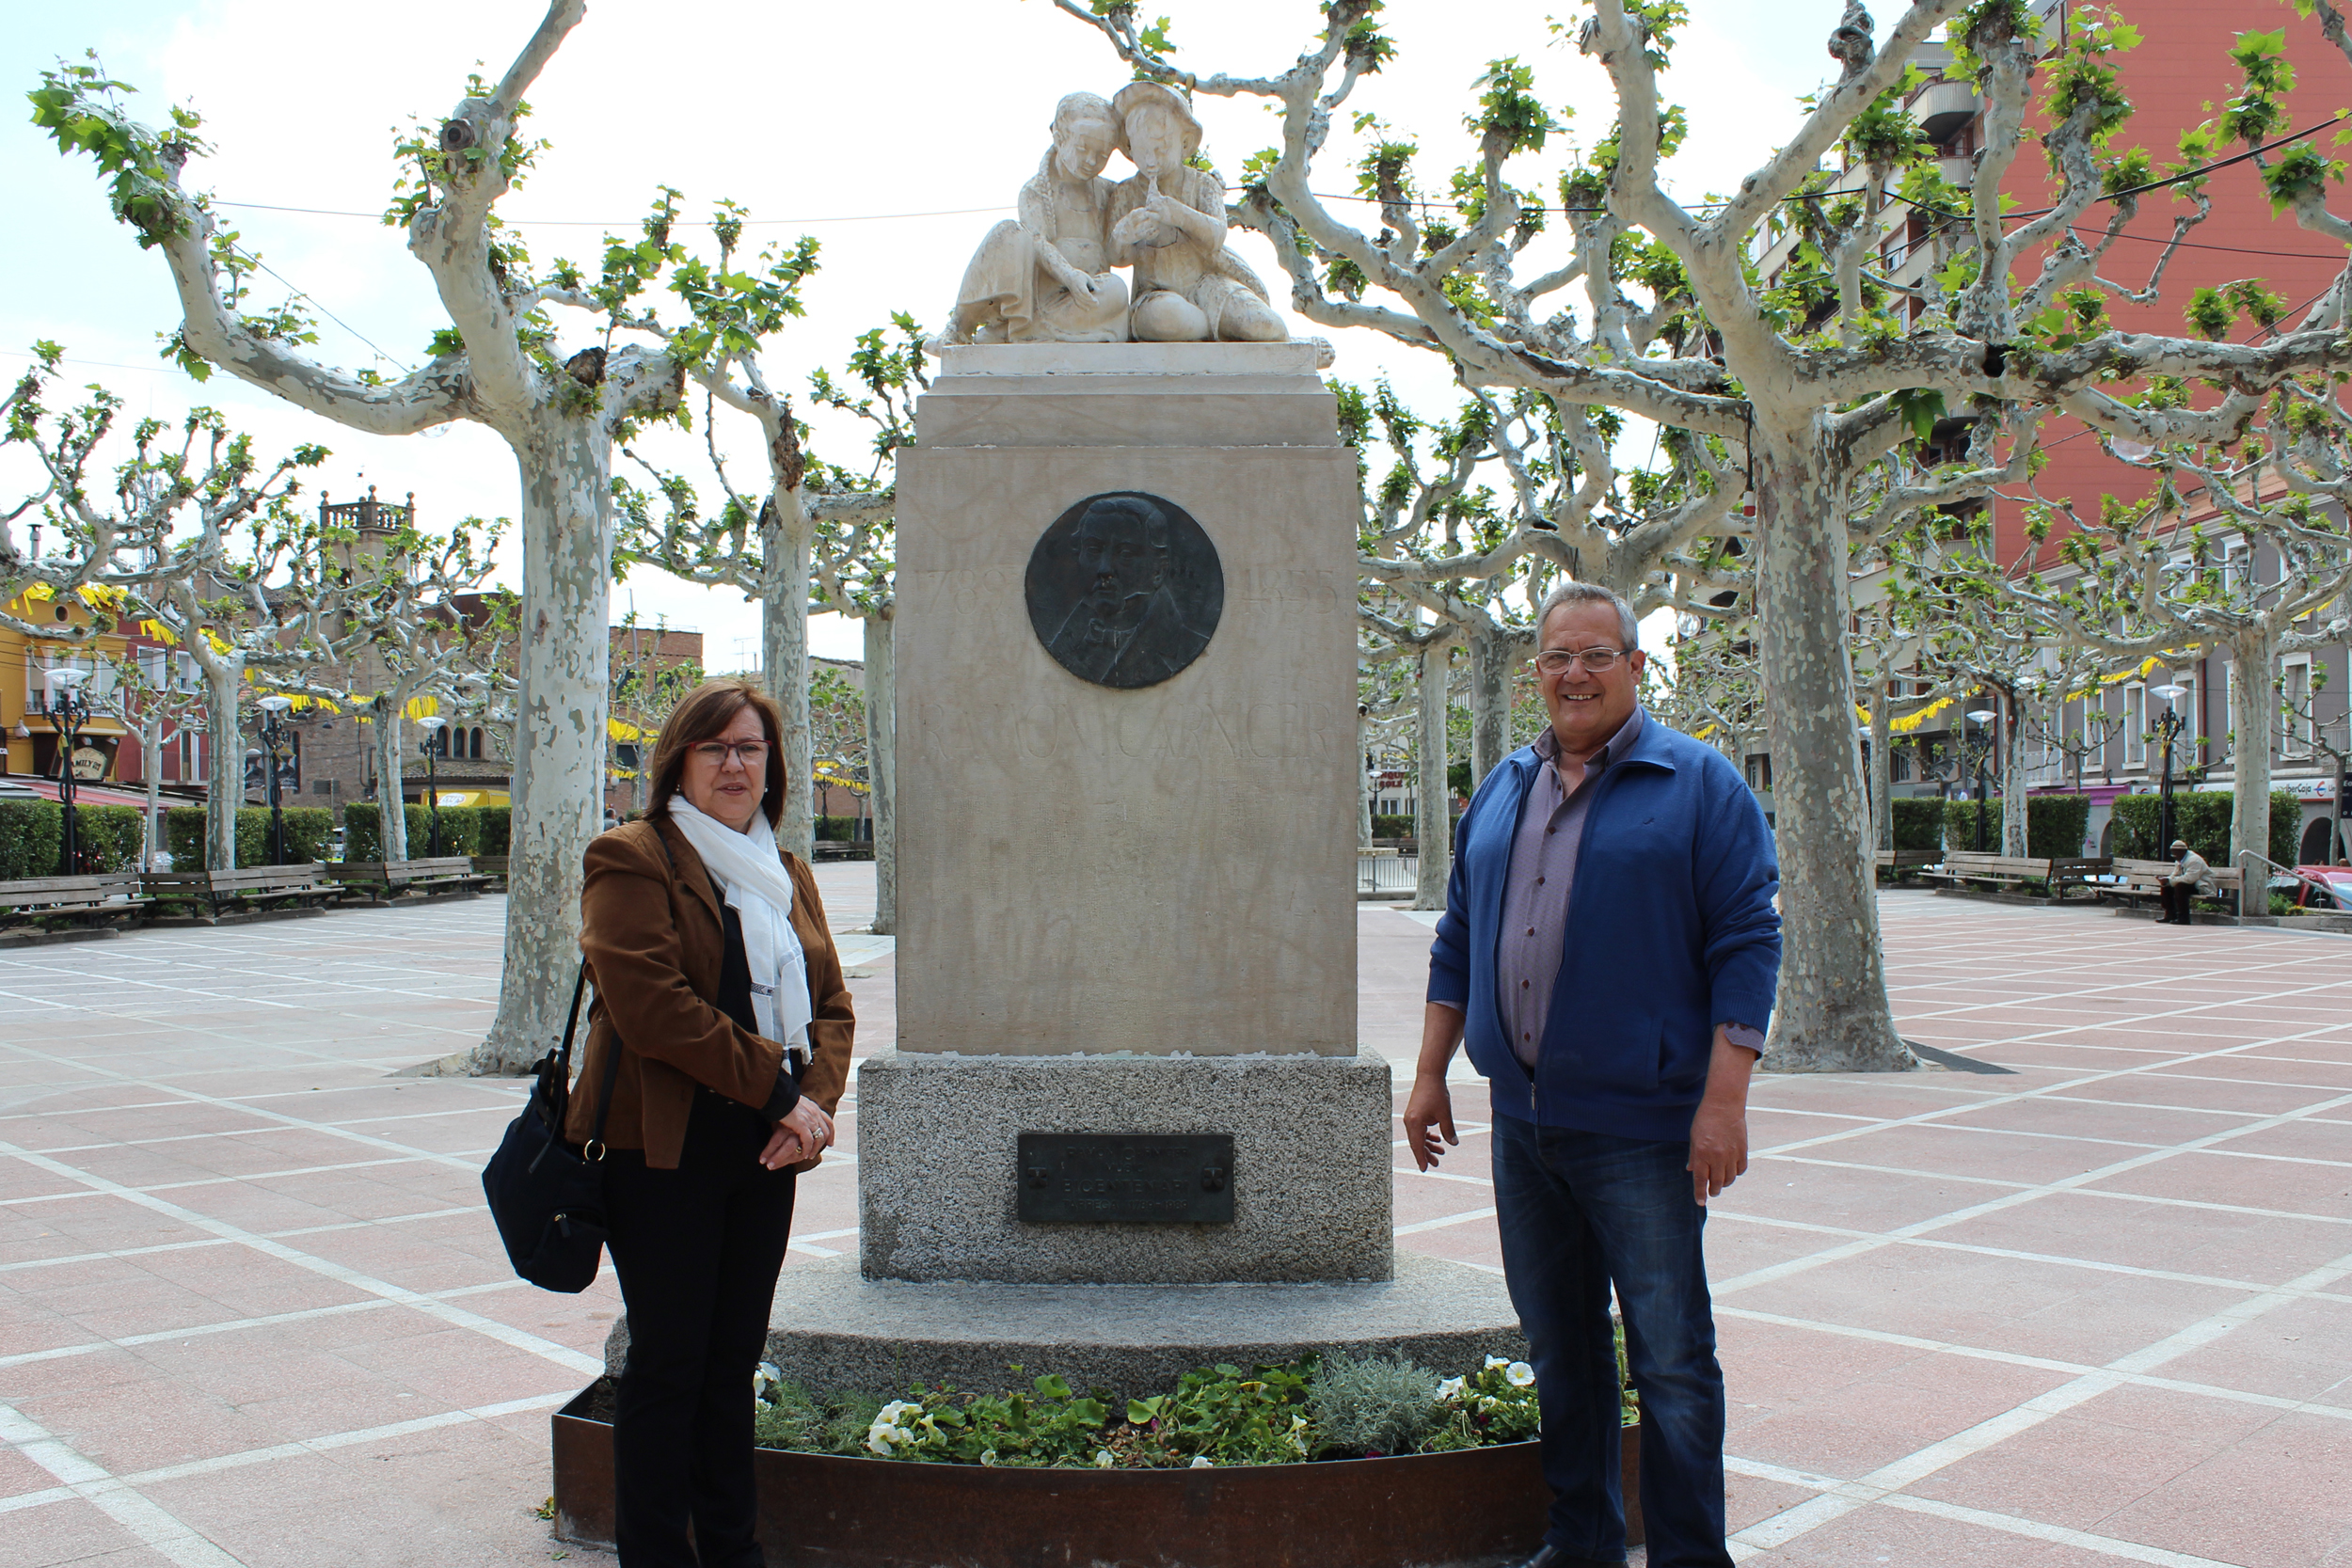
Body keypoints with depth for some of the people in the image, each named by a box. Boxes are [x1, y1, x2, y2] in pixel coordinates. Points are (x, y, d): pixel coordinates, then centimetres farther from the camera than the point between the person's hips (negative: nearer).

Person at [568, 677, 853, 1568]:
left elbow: (830, 1004, 14)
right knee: (668, 1365, 1)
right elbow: (651, 1004, -17)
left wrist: (816, 1102, -6)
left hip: (766, 1155, 6)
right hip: (664, 1152, -6)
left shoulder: (787, 876, 17)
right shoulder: (631, 859, -6)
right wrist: (777, 1090, -16)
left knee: (734, 1362, 13)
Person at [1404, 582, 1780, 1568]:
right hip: (1522, 1122, 6)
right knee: (1558, 1346, 15)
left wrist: (1723, 1101, -15)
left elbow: (1747, 946, -9)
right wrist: (1430, 1075, 12)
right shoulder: (1502, 793, 12)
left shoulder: (1699, 786, -4)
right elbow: (1457, 945, 17)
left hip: (1640, 1127, -5)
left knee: (1671, 1360, 1)